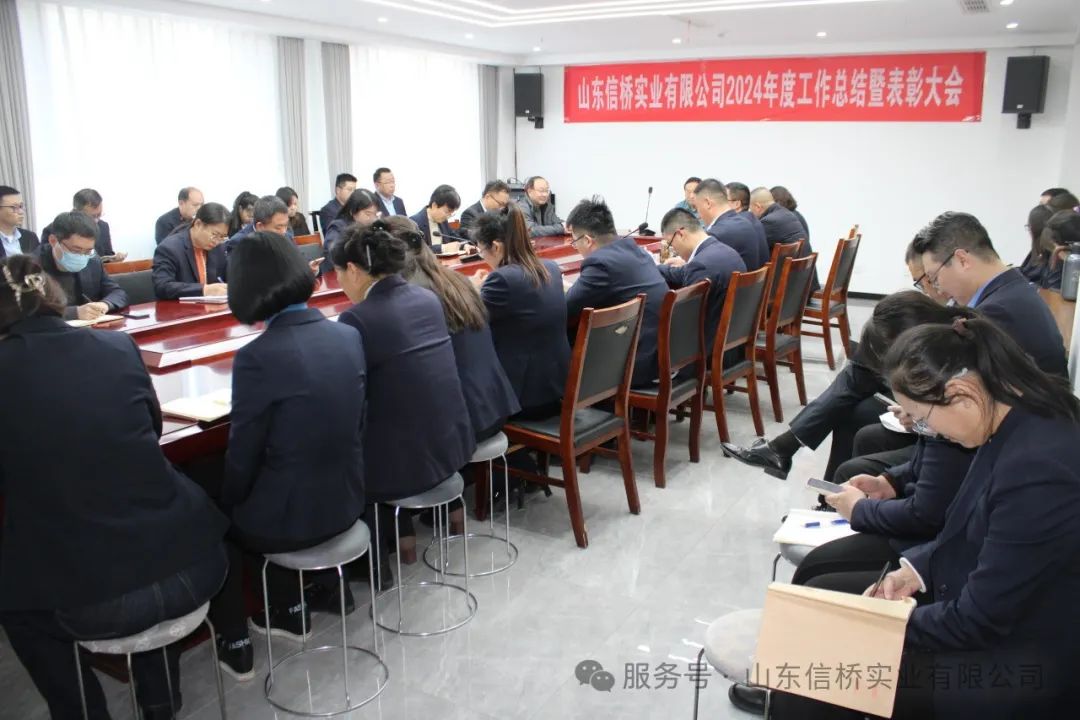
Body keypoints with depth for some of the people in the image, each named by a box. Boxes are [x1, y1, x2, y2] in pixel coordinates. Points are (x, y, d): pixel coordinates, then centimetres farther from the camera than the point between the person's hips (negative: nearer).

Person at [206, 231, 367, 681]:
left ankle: (234, 644, 33)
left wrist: (228, 502, 6)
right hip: (346, 501, 6)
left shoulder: (258, 356, -23)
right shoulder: (349, 335, -3)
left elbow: (243, 456, -14)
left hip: (291, 514, -6)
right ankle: (288, 610, 46)